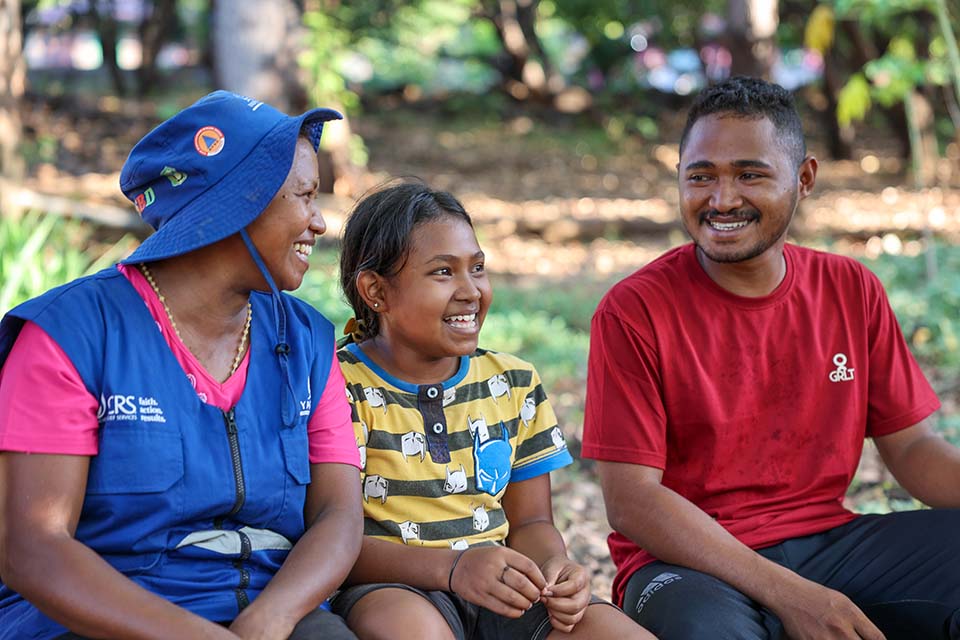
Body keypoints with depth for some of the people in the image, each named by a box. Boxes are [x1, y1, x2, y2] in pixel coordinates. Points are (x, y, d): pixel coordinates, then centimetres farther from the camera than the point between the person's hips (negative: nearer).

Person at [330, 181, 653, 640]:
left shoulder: (514, 384, 15)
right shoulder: (343, 387, -3)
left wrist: (554, 566, -8)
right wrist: (452, 566, -26)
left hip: (503, 596, 5)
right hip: (388, 589, -4)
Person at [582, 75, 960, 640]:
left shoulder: (852, 291, 7)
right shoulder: (635, 311, -8)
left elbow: (912, 446, 8)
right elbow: (630, 500, -13)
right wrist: (787, 594, -22)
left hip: (828, 541, 5)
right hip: (693, 562, -5)